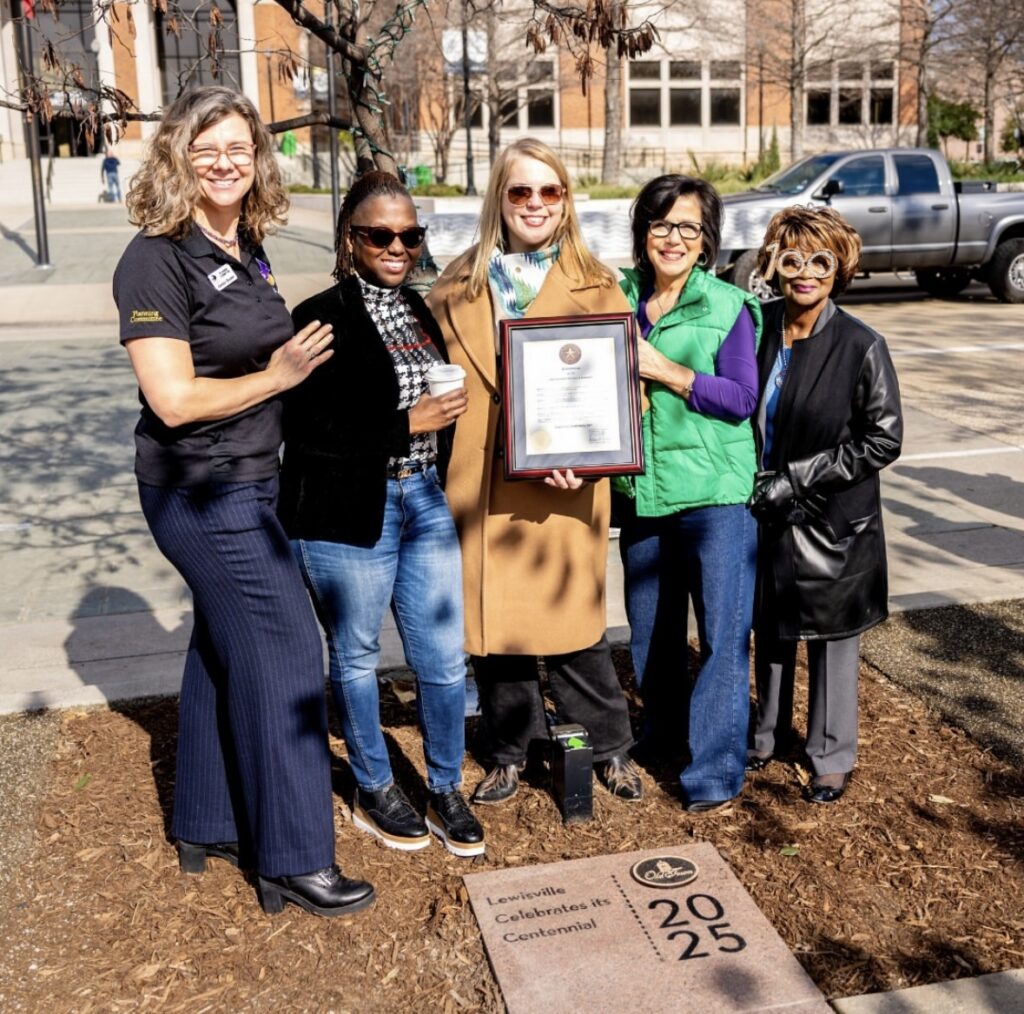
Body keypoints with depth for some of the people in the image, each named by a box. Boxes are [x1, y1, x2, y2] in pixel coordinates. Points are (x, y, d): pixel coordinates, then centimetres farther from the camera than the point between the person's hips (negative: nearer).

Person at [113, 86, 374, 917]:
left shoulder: (244, 247, 9)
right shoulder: (158, 261, -16)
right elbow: (175, 398, -20)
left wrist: (301, 353, 5)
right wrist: (278, 375, -12)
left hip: (246, 481, 9)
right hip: (200, 490, -9)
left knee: (224, 648, 16)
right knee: (283, 649, -5)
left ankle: (207, 826, 32)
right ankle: (294, 860, 8)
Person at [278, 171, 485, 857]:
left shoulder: (423, 311, 11)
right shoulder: (323, 319, -11)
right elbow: (307, 431, -19)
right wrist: (409, 422, -19)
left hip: (426, 504, 6)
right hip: (348, 516, -6)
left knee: (445, 659, 8)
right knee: (357, 656, 12)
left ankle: (447, 789, 29)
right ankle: (374, 791, 32)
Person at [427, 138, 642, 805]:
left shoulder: (594, 285, 4)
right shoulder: (459, 285, 10)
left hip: (562, 487, -2)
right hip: (479, 486, 2)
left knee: (571, 621, 4)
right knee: (490, 620, 9)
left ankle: (611, 749, 25)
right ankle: (511, 754, 28)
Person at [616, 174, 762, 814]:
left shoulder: (730, 307, -4)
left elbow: (742, 398, -11)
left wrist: (664, 370, -17)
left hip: (715, 490, -4)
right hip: (641, 489, 5)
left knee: (724, 633, -4)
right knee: (650, 629, 17)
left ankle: (716, 769, 9)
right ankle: (664, 731, 39)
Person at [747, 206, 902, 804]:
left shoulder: (861, 347, -14)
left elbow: (883, 442, -13)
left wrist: (795, 479, -16)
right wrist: (752, 478, -3)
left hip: (833, 522, -4)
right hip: (767, 515, 4)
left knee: (830, 639, 10)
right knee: (771, 631, 18)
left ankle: (833, 758, 28)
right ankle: (767, 736, 38)